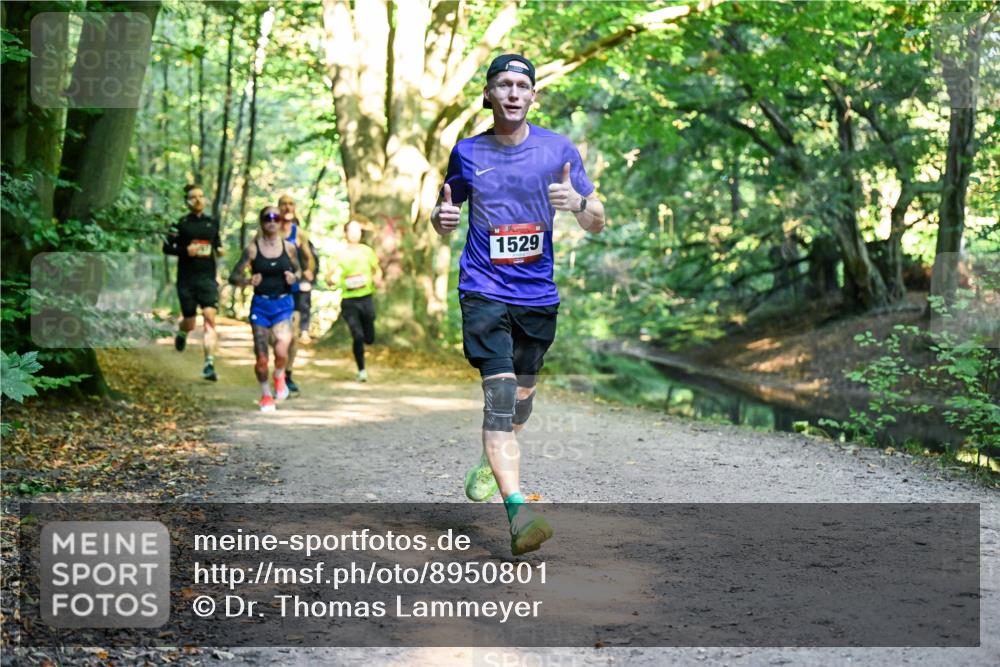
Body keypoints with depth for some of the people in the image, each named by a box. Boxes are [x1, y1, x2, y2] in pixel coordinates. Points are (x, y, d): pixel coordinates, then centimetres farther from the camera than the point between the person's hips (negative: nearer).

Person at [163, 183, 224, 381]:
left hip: (208, 278, 2)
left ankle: (209, 364, -18)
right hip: (187, 278, -1)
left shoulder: (212, 222, 10)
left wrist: (220, 249, 2)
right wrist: (185, 250, -15)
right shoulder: (181, 224, 0)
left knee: (210, 317, -16)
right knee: (190, 324, 6)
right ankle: (181, 331, 45)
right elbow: (167, 247, 2)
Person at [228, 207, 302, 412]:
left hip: (283, 304, 0)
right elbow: (233, 277, -1)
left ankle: (279, 376, 16)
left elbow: (298, 271, 17)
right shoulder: (252, 249, -3)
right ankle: (266, 394, 25)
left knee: (281, 351, -19)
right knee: (261, 359, 1)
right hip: (260, 305, 0)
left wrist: (294, 277, -6)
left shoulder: (288, 247, 2)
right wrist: (248, 281, -21)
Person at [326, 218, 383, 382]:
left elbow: (377, 269, 20)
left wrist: (377, 279, -2)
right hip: (349, 301, -3)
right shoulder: (341, 256, -4)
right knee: (358, 337, -14)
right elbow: (329, 280, -5)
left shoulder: (367, 251, 5)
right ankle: (361, 371, 2)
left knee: (369, 339, 5)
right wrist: (333, 279, -29)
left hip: (366, 299, 3)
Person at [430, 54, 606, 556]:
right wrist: (442, 217, -9)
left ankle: (489, 467, 45)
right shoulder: (467, 153, 3)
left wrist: (579, 203, -21)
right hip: (484, 290, -2)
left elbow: (597, 225, 2)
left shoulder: (558, 149, 2)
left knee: (520, 396, 15)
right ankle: (517, 510, -27)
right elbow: (442, 222, 15)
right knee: (499, 390, -18)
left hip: (538, 293, 2)